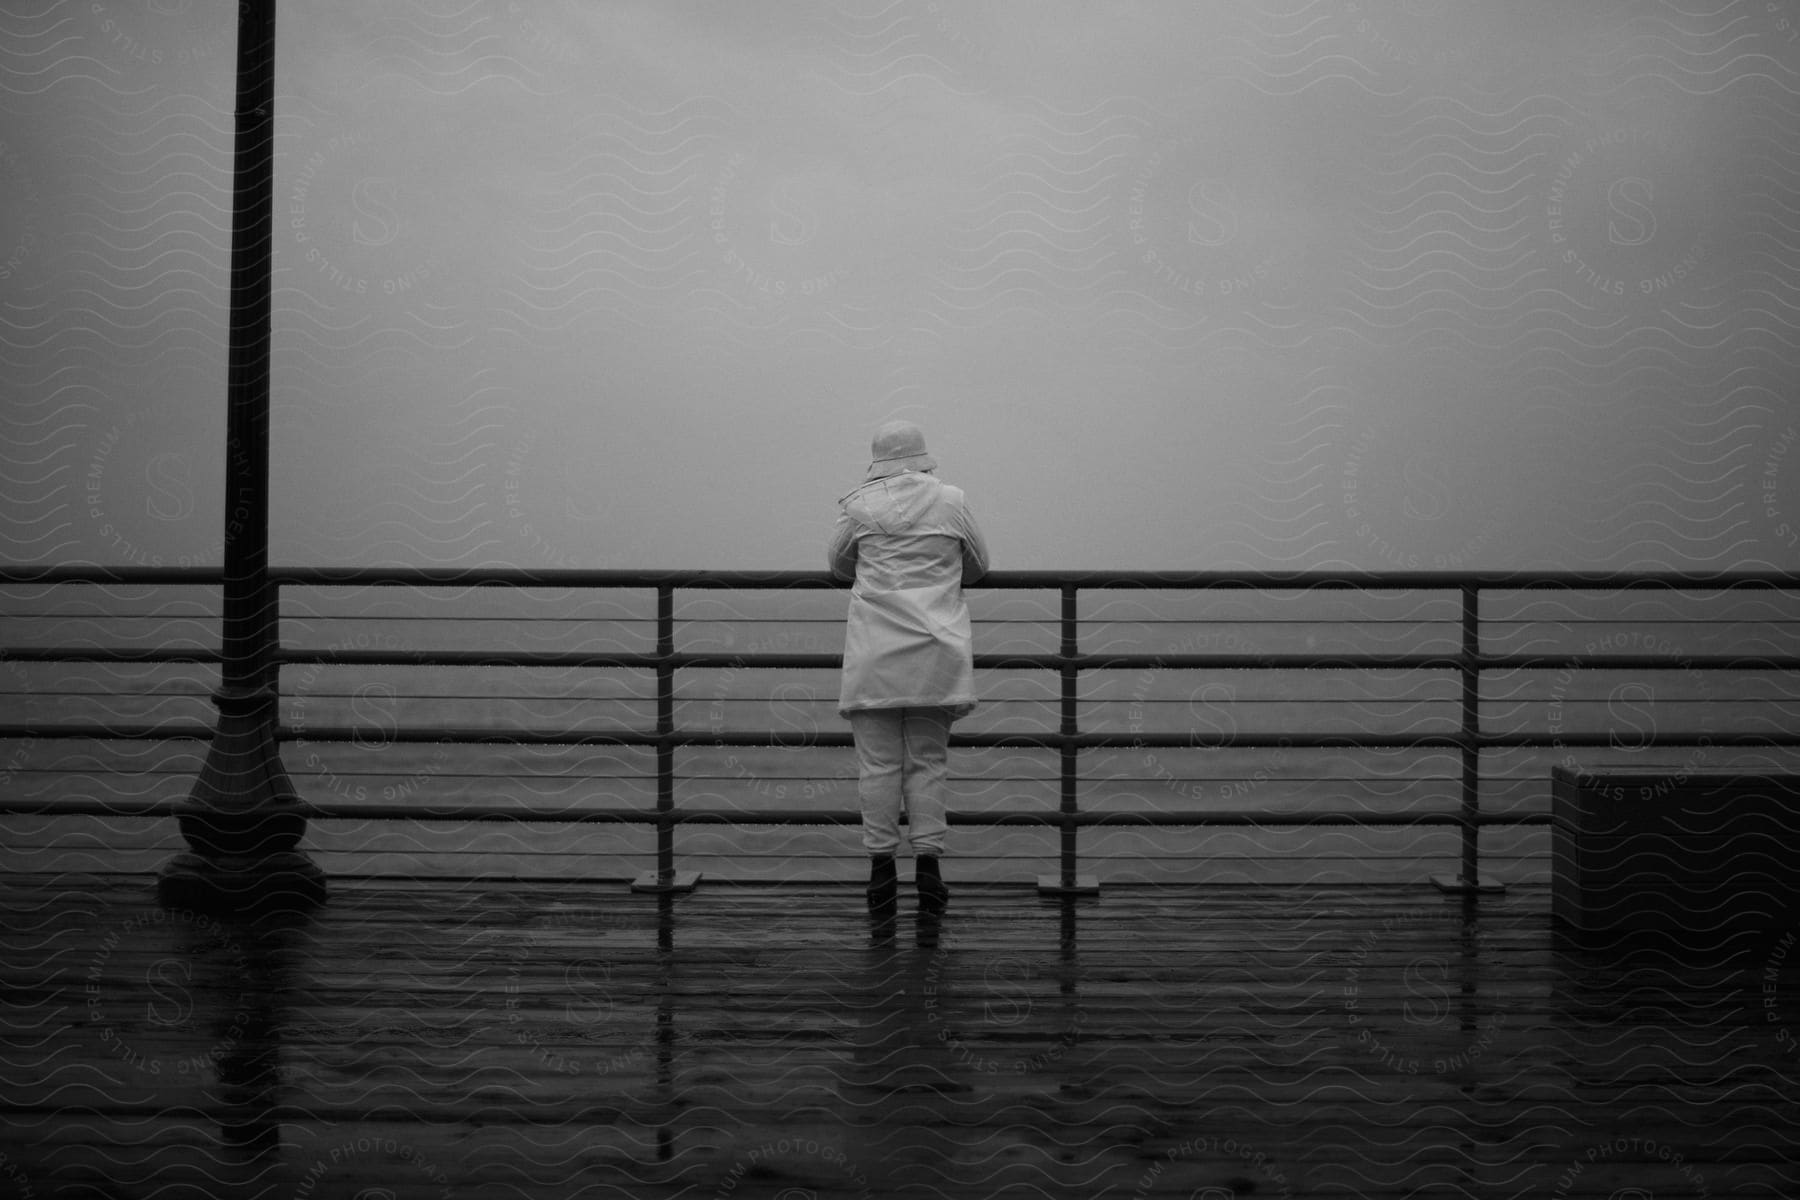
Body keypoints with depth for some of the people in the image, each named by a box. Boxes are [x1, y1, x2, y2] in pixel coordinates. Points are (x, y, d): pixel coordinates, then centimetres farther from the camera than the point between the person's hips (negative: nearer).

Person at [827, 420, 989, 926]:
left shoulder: (859, 507, 2)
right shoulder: (952, 502, 4)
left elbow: (838, 564, 18)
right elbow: (978, 566, 17)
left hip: (875, 653, -1)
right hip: (936, 651, 1)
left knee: (879, 763, 2)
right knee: (928, 760, 7)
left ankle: (882, 868, 3)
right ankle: (927, 863, 5)